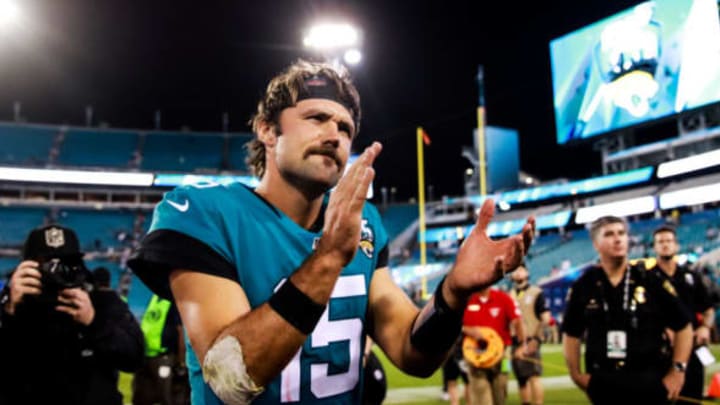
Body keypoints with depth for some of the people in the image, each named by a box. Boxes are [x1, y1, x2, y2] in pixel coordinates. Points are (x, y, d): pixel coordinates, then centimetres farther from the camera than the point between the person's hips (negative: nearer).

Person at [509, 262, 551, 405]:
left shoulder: (536, 293, -1)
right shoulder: (509, 295, 12)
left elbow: (546, 318, -6)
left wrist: (536, 339, -14)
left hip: (530, 342, -5)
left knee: (534, 376, -12)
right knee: (521, 379, 9)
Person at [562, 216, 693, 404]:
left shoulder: (650, 281, -3)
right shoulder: (583, 286, 1)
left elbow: (683, 326, 3)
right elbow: (571, 334, 10)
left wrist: (678, 370, -2)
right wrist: (576, 374, 4)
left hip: (650, 382, -1)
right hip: (604, 384, 1)